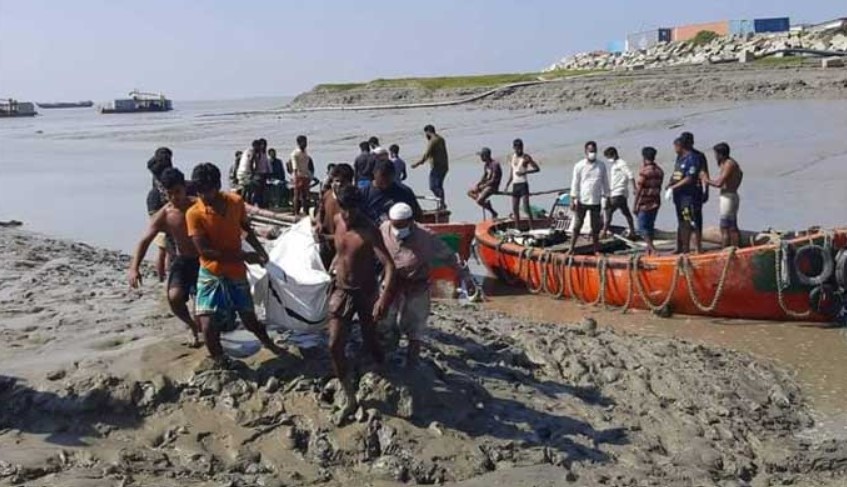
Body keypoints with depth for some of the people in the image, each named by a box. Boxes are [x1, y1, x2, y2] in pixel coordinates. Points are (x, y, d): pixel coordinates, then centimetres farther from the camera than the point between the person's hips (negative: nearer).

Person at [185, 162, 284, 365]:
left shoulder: (236, 202, -6)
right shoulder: (194, 214, -16)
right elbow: (205, 251, -20)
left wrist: (260, 250, 7)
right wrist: (243, 256, -22)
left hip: (237, 272, 3)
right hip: (211, 275, -3)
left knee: (249, 318, 15)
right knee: (209, 326, -14)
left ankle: (268, 342, 45)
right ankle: (220, 362, 12)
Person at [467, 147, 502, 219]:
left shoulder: (495, 164, -19)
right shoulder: (486, 165, 10)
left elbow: (493, 180, -22)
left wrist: (483, 186, -19)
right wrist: (478, 184, -1)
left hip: (493, 186, -10)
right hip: (486, 184, 10)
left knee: (479, 201, -24)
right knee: (470, 193, 5)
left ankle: (494, 213, -6)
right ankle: (486, 202, 1)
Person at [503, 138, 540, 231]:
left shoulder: (526, 157, -6)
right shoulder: (512, 157, 12)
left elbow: (537, 168, -11)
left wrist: (524, 172, -21)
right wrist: (507, 184, 16)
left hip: (523, 184, -6)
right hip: (515, 184, 6)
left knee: (526, 207, -14)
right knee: (514, 208, 7)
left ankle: (531, 228, -14)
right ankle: (517, 229, 15)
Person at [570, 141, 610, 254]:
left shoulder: (601, 165, 3)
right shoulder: (579, 166, -4)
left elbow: (605, 182, 9)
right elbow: (575, 183, -3)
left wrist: (607, 197, 7)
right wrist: (573, 200, -7)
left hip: (596, 201, 2)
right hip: (582, 201, -2)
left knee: (596, 227, 9)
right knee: (577, 225, 3)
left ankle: (596, 249, 18)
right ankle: (571, 248, 10)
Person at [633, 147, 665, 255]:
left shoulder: (644, 170, -13)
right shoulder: (660, 171, 8)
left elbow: (639, 189, -13)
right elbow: (659, 188, 12)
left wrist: (635, 205, -8)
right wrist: (656, 200, 18)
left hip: (644, 204, -7)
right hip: (655, 203, 7)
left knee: (642, 228, -3)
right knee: (650, 227, 15)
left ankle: (653, 250, -13)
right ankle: (649, 250, 17)